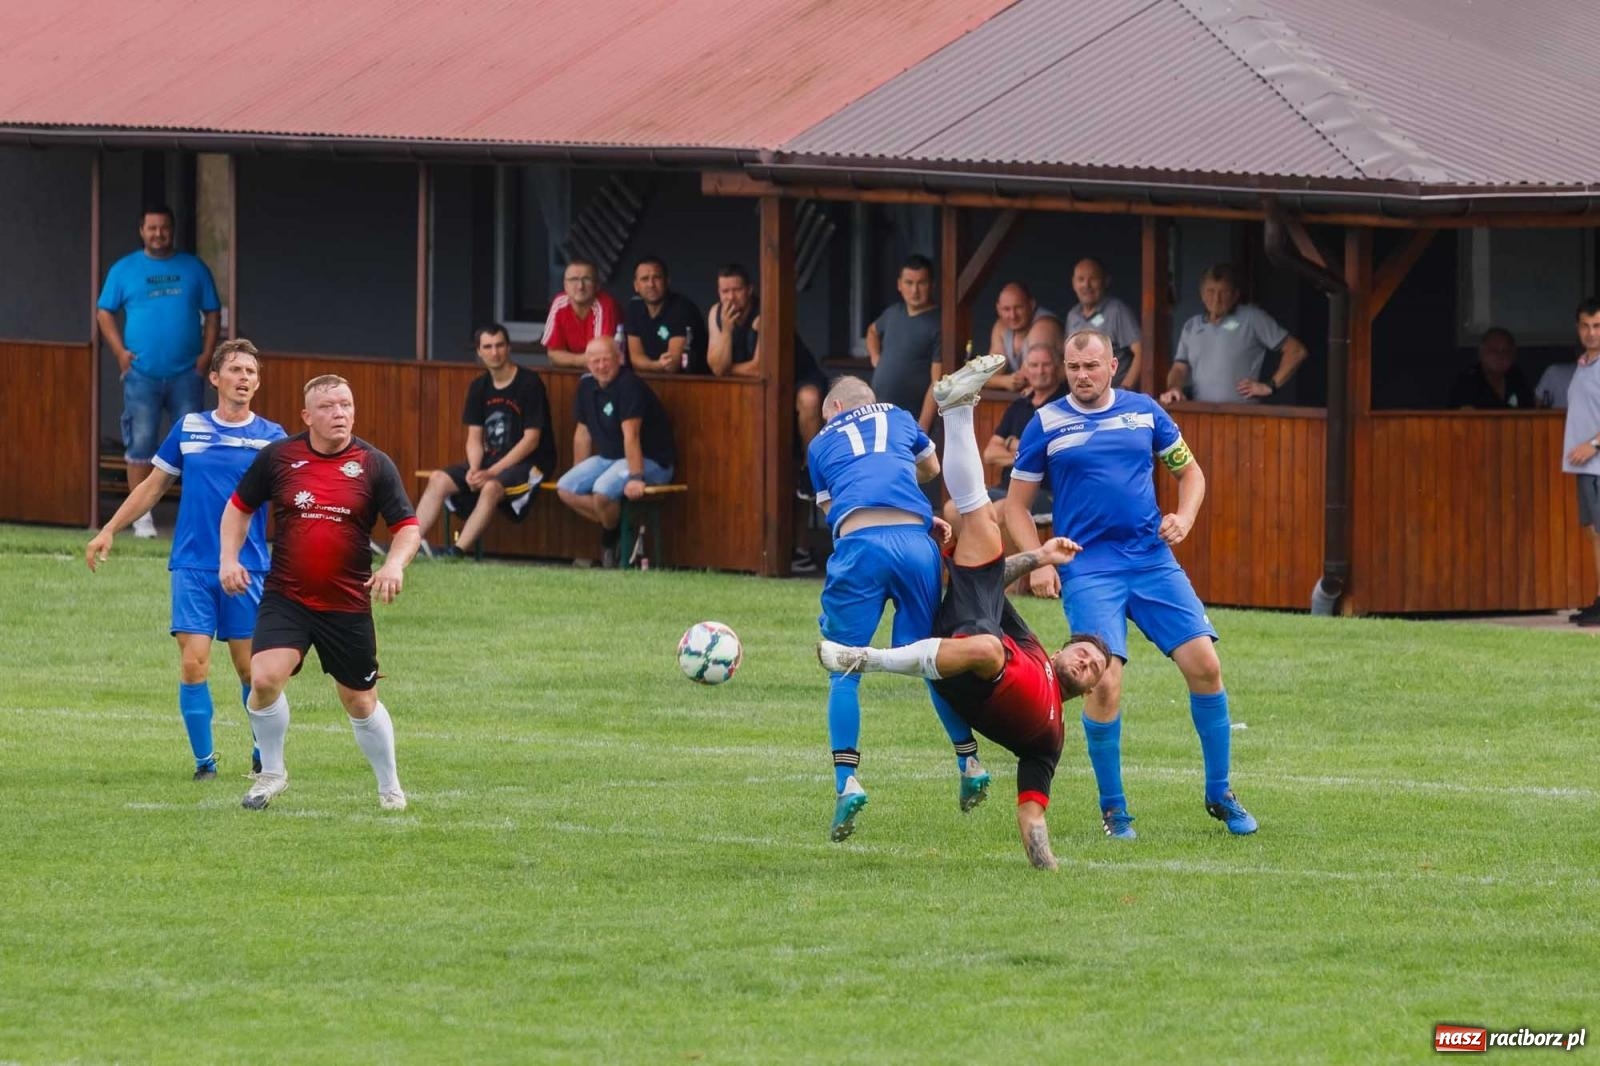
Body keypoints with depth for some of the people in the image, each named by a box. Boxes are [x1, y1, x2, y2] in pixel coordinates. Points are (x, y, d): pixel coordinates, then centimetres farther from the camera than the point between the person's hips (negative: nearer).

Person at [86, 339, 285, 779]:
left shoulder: (271, 437, 1)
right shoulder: (188, 429, 6)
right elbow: (153, 486, 16)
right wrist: (109, 530, 13)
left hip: (248, 569, -1)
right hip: (192, 565, 1)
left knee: (250, 666, 4)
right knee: (193, 662, -9)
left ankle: (265, 756, 22)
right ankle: (204, 760, 1)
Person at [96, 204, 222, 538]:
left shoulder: (194, 269, 9)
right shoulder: (124, 269, 6)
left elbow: (212, 313, 11)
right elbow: (104, 313, 8)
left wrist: (206, 354, -2)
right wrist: (120, 351, -5)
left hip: (186, 374, 1)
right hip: (141, 374, -1)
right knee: (140, 446, -3)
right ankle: (141, 516, 2)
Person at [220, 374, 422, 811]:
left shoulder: (374, 465, -4)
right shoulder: (277, 457, -2)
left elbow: (408, 526, -2)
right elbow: (240, 506, 12)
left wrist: (395, 563, -22)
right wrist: (229, 557, -1)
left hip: (348, 606, 0)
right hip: (286, 598, 0)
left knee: (360, 701, 9)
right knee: (265, 678, -21)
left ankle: (390, 787, 31)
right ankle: (271, 772, 2)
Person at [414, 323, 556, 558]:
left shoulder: (529, 384, -10)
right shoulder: (479, 387, 10)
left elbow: (531, 440, -13)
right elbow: (474, 438, 9)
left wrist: (492, 472, -18)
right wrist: (474, 469, -13)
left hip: (529, 464, -7)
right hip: (490, 460, 7)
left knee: (491, 487, -36)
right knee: (439, 479, -11)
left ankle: (459, 549, -40)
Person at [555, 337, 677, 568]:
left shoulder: (628, 385, -20)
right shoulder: (586, 385, 5)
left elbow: (631, 435, -27)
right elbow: (583, 432, 13)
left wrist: (635, 477, -32)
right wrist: (579, 475, 12)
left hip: (650, 461, -8)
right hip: (608, 457, 8)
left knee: (603, 491, -31)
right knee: (565, 489, -8)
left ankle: (611, 538, -1)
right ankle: (614, 524, 1)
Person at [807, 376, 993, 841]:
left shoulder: (821, 443, 23)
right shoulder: (898, 419, 27)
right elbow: (931, 468, 45)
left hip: (858, 543, -2)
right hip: (915, 539, 2)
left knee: (845, 670, 4)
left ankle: (847, 780, -10)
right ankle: (969, 763, 18)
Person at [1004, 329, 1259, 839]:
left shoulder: (1145, 412, 9)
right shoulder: (1047, 424, 3)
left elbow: (1189, 472, 19)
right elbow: (1016, 504, 8)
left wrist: (1184, 517, -1)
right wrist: (1038, 560, -6)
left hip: (1153, 562, 3)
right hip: (1088, 570, -3)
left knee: (1204, 664, -6)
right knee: (1105, 682, -17)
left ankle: (1220, 794, 10)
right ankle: (1112, 807, 1)